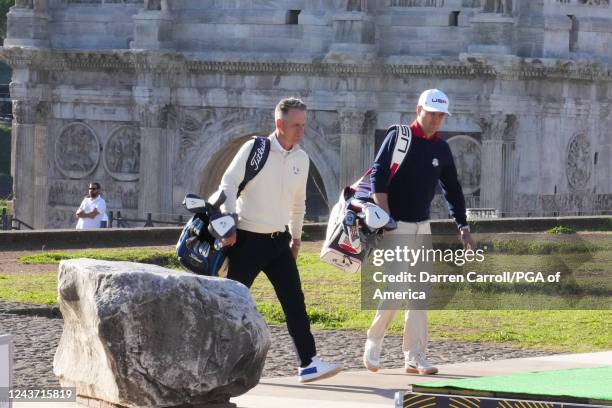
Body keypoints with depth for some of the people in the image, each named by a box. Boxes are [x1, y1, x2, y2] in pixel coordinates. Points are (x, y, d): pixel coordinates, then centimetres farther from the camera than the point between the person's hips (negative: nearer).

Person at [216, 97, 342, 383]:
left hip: (279, 241, 5)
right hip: (248, 240, -5)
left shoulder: (301, 158, 8)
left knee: (294, 300, -4)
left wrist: (296, 236, 25)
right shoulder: (255, 149, -10)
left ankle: (308, 364, -7)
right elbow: (228, 185, -11)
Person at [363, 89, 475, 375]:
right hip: (395, 226, -6)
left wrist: (463, 228, 11)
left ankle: (414, 358, 4)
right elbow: (378, 179, -14)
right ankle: (373, 345, 7)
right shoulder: (398, 138, -7)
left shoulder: (442, 149, 9)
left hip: (422, 228, 6)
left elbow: (453, 190, 16)